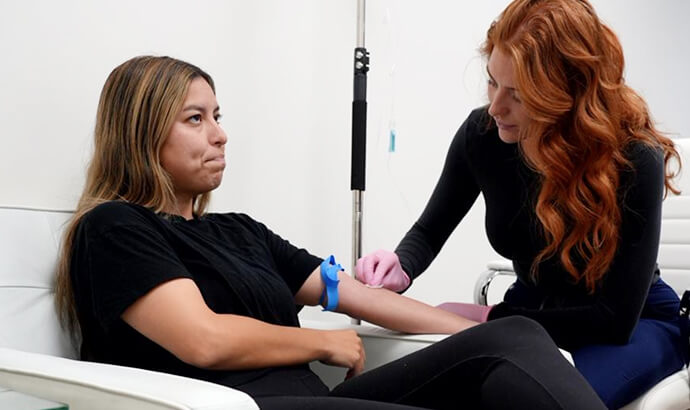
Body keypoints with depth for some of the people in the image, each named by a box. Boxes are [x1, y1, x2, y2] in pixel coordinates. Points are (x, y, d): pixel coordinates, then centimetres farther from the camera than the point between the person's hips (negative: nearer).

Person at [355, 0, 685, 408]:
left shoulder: (634, 158, -27)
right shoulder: (482, 133, -16)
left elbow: (616, 318, -24)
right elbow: (430, 231, 1)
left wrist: (491, 318, -22)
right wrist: (401, 268, -22)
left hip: (637, 320, -3)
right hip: (534, 311, 3)